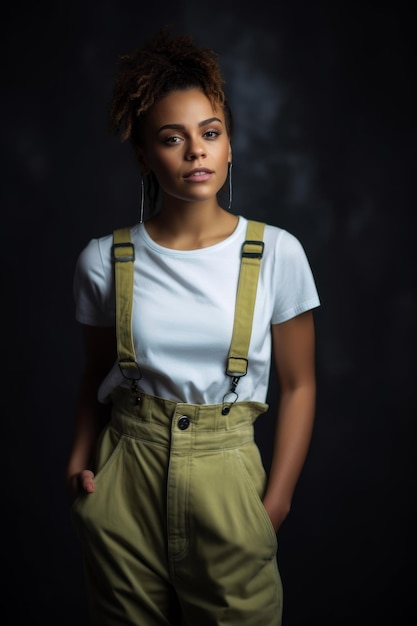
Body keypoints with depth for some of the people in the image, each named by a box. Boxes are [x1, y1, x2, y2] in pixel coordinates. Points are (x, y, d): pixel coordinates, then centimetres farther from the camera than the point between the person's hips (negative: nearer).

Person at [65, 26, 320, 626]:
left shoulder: (277, 254, -8)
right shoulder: (103, 261, -4)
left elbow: (298, 385, -2)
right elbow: (97, 375, 8)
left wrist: (275, 502, -7)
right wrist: (80, 461, -7)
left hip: (226, 472, -1)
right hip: (124, 477, 1)